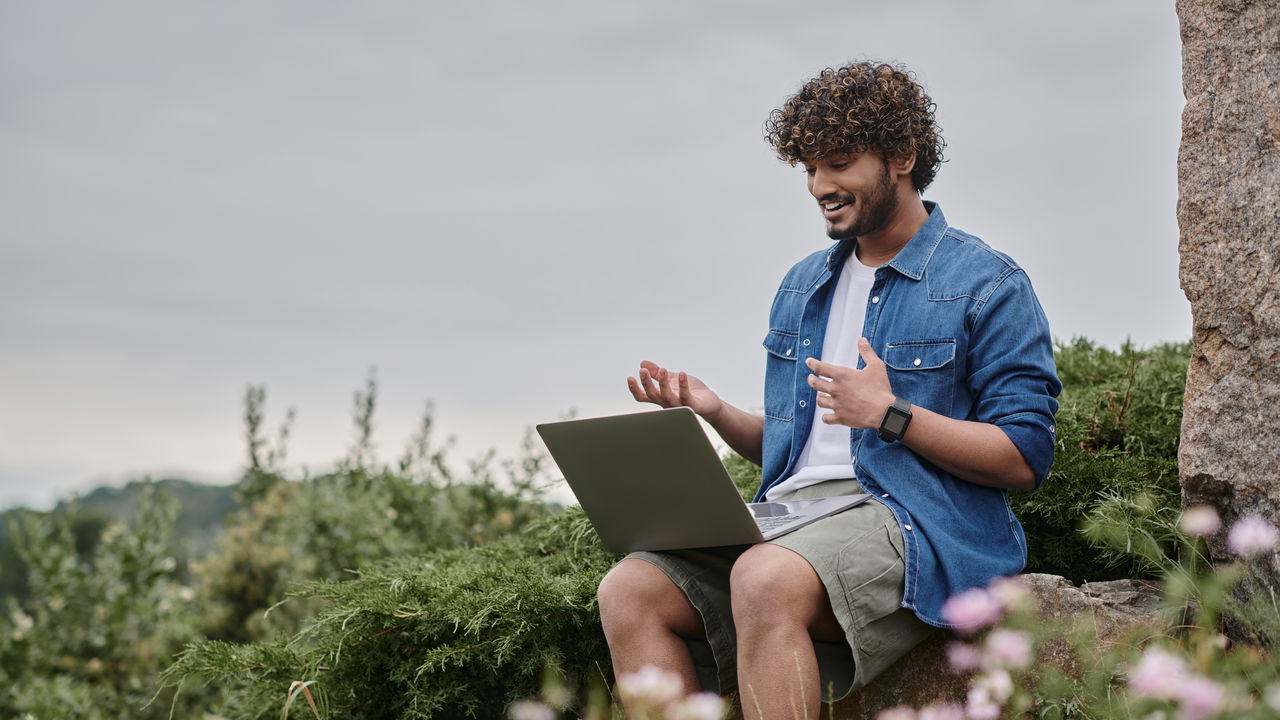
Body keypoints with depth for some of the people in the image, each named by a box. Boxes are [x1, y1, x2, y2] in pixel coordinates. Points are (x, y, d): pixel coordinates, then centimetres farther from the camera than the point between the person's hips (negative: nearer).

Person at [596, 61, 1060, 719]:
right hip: (787, 513, 7)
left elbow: (1025, 459, -5)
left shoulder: (986, 285, 2)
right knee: (629, 591, -19)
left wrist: (891, 415, -14)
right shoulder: (801, 287, 23)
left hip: (915, 522, -7)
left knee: (766, 580, -38)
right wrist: (715, 413, 6)